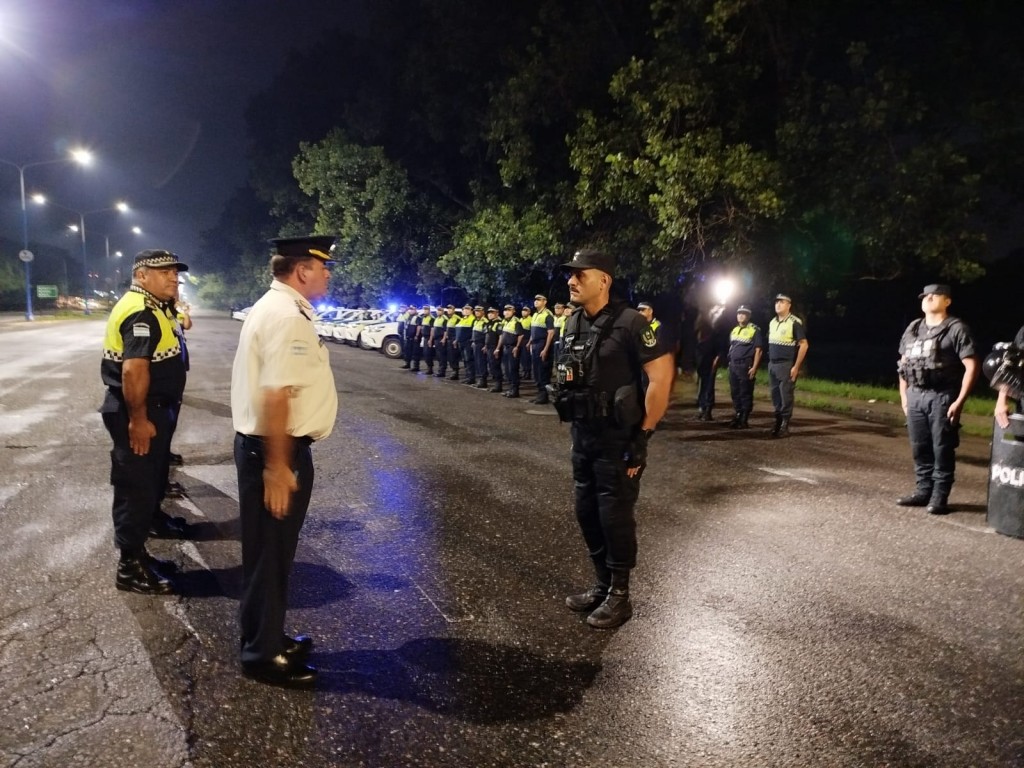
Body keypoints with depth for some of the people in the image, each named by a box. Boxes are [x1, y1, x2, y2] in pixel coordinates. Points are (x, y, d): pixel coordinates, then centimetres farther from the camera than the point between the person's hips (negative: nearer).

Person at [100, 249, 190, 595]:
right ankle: (131, 567, 8)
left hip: (151, 410, 11)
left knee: (147, 483, 19)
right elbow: (134, 370, -29)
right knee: (136, 488, -2)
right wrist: (138, 420, -27)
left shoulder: (147, 308, 15)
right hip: (139, 413, -11)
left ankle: (136, 552, 31)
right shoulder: (142, 313, -19)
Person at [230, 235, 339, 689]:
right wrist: (276, 467, -27)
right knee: (270, 552, 4)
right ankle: (263, 655, 20)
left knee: (273, 550, 21)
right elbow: (275, 397, -27)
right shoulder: (286, 316, -20)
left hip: (271, 446, 10)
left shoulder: (276, 307, 14)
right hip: (274, 449, -10)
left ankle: (267, 639, 36)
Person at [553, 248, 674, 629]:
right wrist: (574, 422, 14)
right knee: (587, 512, 15)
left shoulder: (628, 322, -17)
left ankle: (619, 595, 19)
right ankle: (602, 585, 32)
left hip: (618, 439, -8)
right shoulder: (572, 323, 6)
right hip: (582, 436, 8)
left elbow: (662, 374, -19)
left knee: (615, 516, 2)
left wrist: (644, 432, -17)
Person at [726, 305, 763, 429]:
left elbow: (758, 350, -10)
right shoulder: (734, 331, 16)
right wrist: (730, 364, 14)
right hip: (733, 365, 7)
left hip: (745, 366, -7)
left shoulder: (754, 330, -6)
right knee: (735, 393, 10)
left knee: (745, 394, -4)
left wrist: (754, 367, -16)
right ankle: (738, 416, 20)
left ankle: (744, 420, 1)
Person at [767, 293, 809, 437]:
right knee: (775, 396, 8)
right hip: (772, 365, 6)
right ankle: (777, 422, 16)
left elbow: (804, 345, -11)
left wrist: (796, 366, -14)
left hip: (786, 365, -6)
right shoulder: (772, 322, 13)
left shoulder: (795, 322, -9)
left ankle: (784, 425, 2)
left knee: (786, 396, -4)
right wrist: (770, 363, 12)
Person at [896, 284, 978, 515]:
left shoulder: (956, 329, -5)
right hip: (915, 396, 6)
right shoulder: (913, 328, 13)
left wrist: (959, 401, -14)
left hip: (941, 398, -6)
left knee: (942, 449, -1)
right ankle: (923, 490, 20)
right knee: (919, 448, 10)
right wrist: (903, 395, 13)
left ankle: (940, 496, 6)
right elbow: (903, 363, 19)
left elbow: (971, 366, -10)